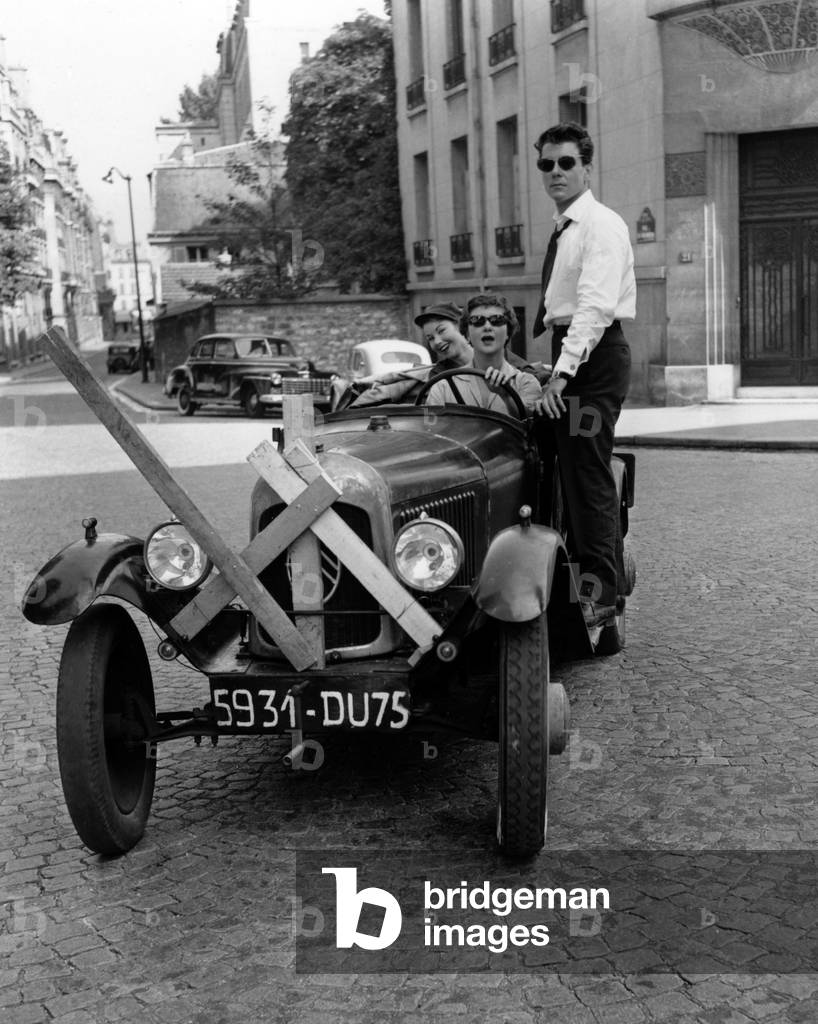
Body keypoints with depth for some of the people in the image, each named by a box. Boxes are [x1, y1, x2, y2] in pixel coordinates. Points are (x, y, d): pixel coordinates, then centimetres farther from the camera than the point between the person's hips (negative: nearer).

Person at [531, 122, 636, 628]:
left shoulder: (601, 225, -10)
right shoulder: (564, 229, 20)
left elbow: (595, 305, -22)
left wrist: (563, 371, -28)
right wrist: (559, 367, 8)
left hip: (595, 355, -10)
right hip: (570, 352, 10)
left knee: (589, 474, -10)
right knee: (577, 472, 14)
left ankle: (600, 595, -4)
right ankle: (603, 582, 24)